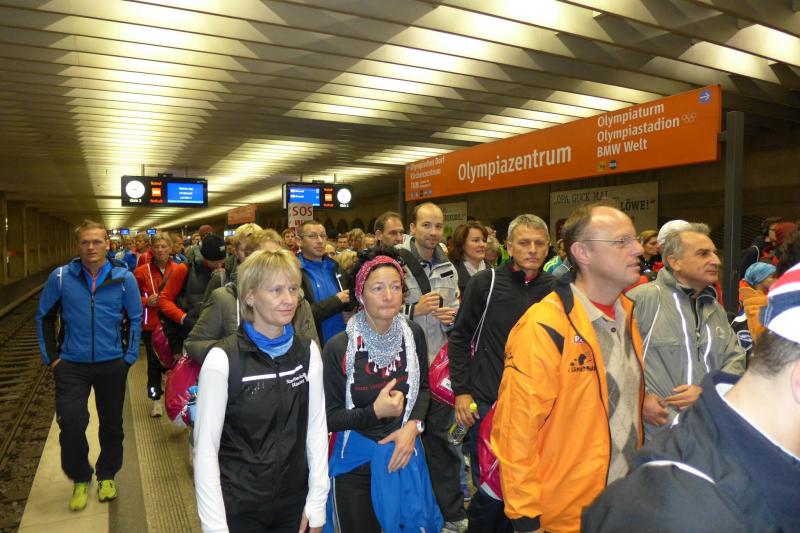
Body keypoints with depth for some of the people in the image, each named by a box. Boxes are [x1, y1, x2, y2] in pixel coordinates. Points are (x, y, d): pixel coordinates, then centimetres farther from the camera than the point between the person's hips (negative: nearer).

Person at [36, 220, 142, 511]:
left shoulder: (124, 278, -7)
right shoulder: (60, 277, -6)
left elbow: (135, 318, 2)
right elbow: (44, 317, 5)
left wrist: (130, 356, -1)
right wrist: (51, 356, 2)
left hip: (112, 364, 1)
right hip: (72, 365, 0)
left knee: (111, 423, 13)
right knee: (71, 422, -9)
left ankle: (107, 476, 35)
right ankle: (80, 479, 17)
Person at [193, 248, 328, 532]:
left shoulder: (308, 351, -4)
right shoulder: (223, 358, -16)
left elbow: (317, 427, -1)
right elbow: (205, 448, -13)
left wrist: (317, 502, -2)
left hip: (294, 500, 4)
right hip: (238, 506, -3)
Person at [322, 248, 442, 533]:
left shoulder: (413, 334, -7)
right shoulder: (339, 347, -18)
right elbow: (328, 417, -12)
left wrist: (413, 425, -10)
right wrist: (375, 411, -25)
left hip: (404, 451, 3)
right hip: (355, 459, -3)